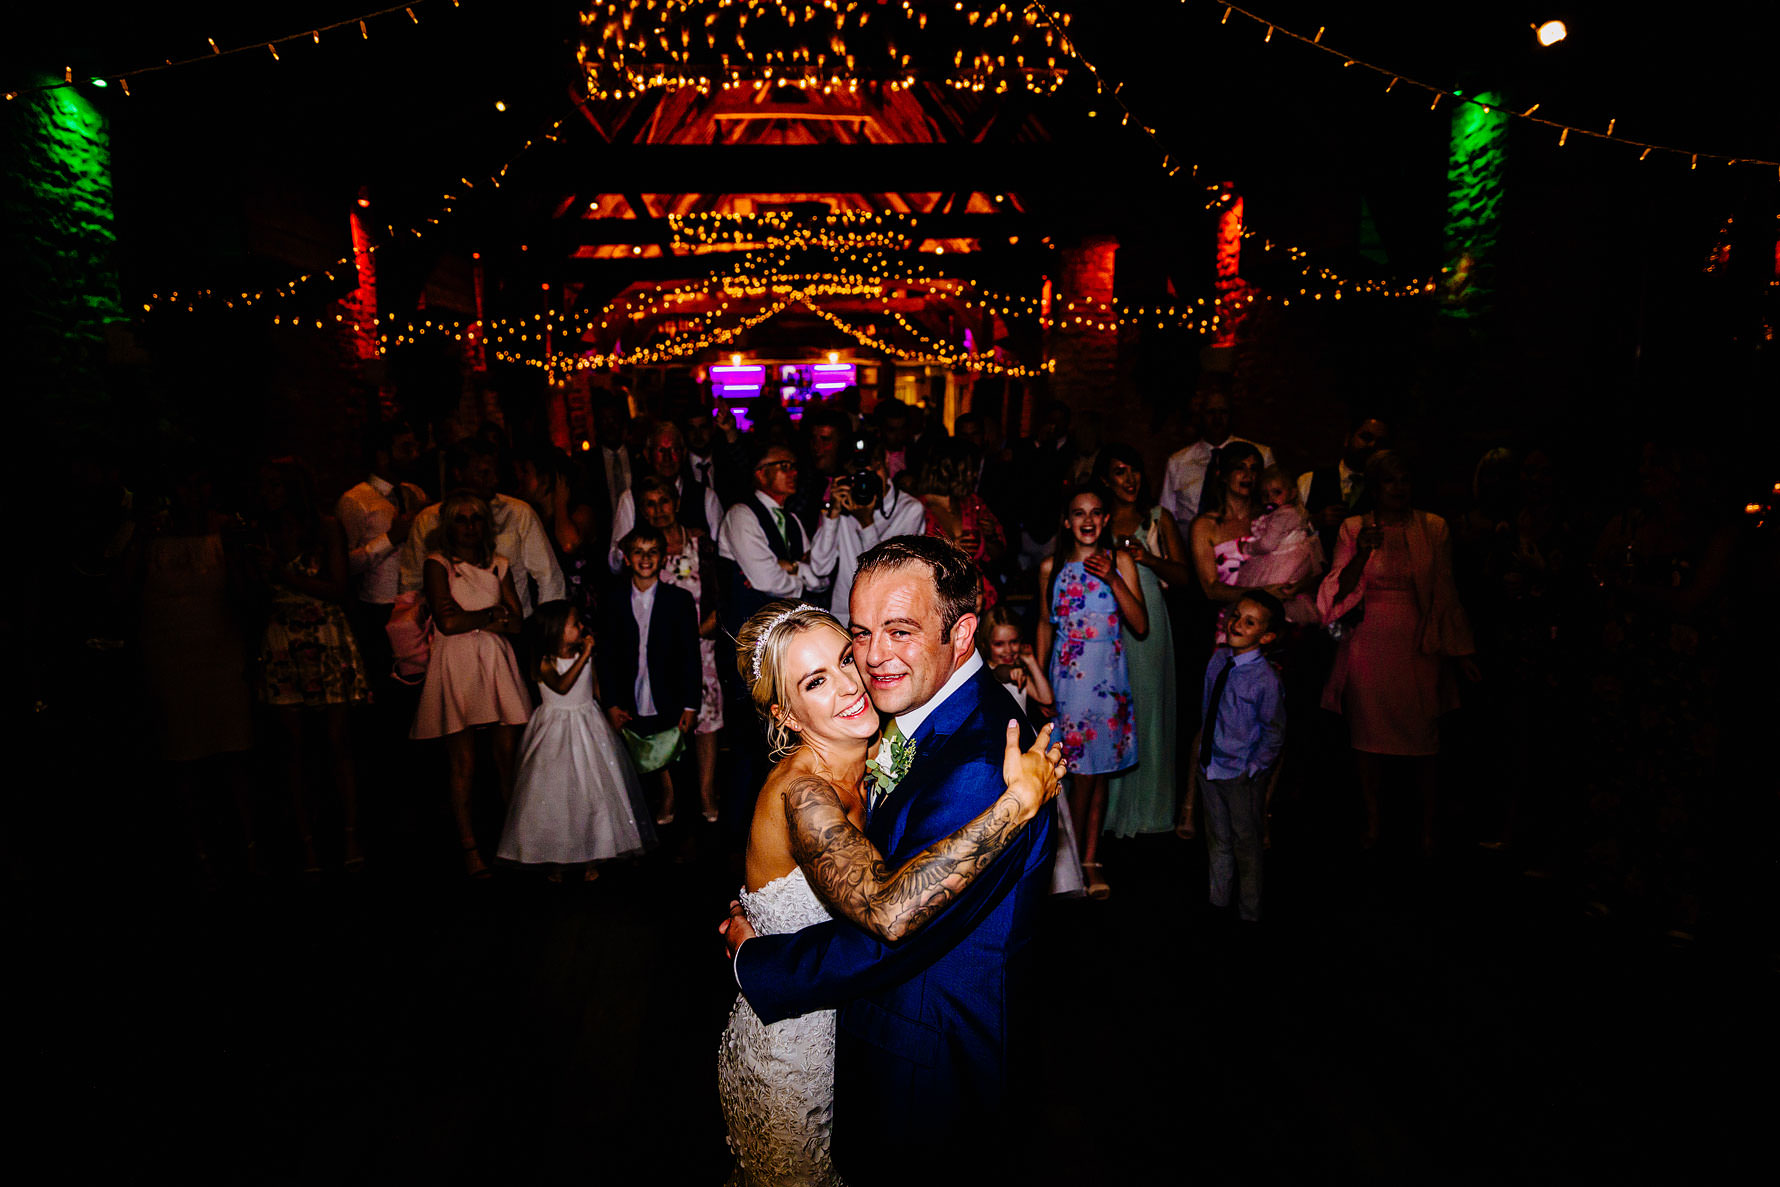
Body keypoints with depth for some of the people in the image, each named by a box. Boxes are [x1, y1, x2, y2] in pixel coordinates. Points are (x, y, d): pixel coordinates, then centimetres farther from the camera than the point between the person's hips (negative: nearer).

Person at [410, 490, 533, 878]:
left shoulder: (499, 565, 16)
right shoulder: (438, 563, 2)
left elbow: (516, 622, 8)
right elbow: (447, 622, -10)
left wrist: (471, 619, -5)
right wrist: (493, 612, 0)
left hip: (497, 663, 4)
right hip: (456, 665, -3)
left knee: (508, 757, 0)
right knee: (463, 763, -4)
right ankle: (469, 847, 4)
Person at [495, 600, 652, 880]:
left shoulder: (586, 655, 0)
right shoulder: (545, 663, -13)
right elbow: (561, 687, -32)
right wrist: (583, 656, -32)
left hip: (588, 727, 4)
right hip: (557, 731, -4)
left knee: (593, 789, 3)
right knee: (555, 794, 1)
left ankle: (591, 857, 15)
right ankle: (556, 858, 15)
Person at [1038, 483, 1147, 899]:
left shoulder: (1120, 562, 2)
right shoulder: (1051, 568, 2)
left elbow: (1141, 626, -4)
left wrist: (1112, 579, -16)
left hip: (1109, 676, 1)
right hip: (1068, 675, -1)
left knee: (1100, 770, 7)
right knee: (1082, 772, -3)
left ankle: (1090, 860, 19)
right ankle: (1076, 861, 16)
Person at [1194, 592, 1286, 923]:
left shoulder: (1266, 679, -21)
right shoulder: (1217, 659, -2)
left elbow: (1274, 734, -12)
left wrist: (1252, 769, -13)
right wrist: (1201, 757, 11)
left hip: (1242, 775, -6)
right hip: (1210, 768, 6)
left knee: (1245, 843, 11)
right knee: (1217, 840, 20)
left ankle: (1249, 912, 30)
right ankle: (1218, 902, 38)